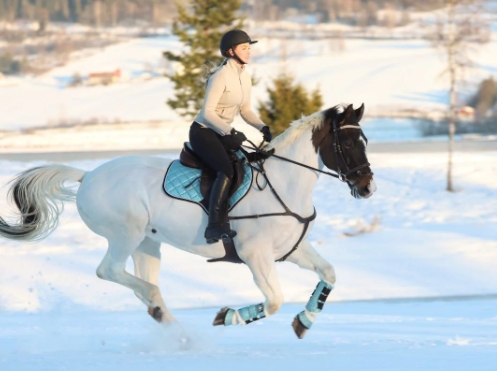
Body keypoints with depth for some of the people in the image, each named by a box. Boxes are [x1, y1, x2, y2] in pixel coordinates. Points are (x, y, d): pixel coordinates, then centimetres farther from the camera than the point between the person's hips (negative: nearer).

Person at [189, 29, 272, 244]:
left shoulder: (245, 77, 7)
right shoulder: (221, 77, -18)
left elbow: (245, 110, 14)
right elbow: (208, 112, -22)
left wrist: (262, 127, -4)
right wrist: (229, 132, -31)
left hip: (222, 133, 9)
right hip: (203, 132, -9)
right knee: (226, 170, -28)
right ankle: (214, 226, -36)